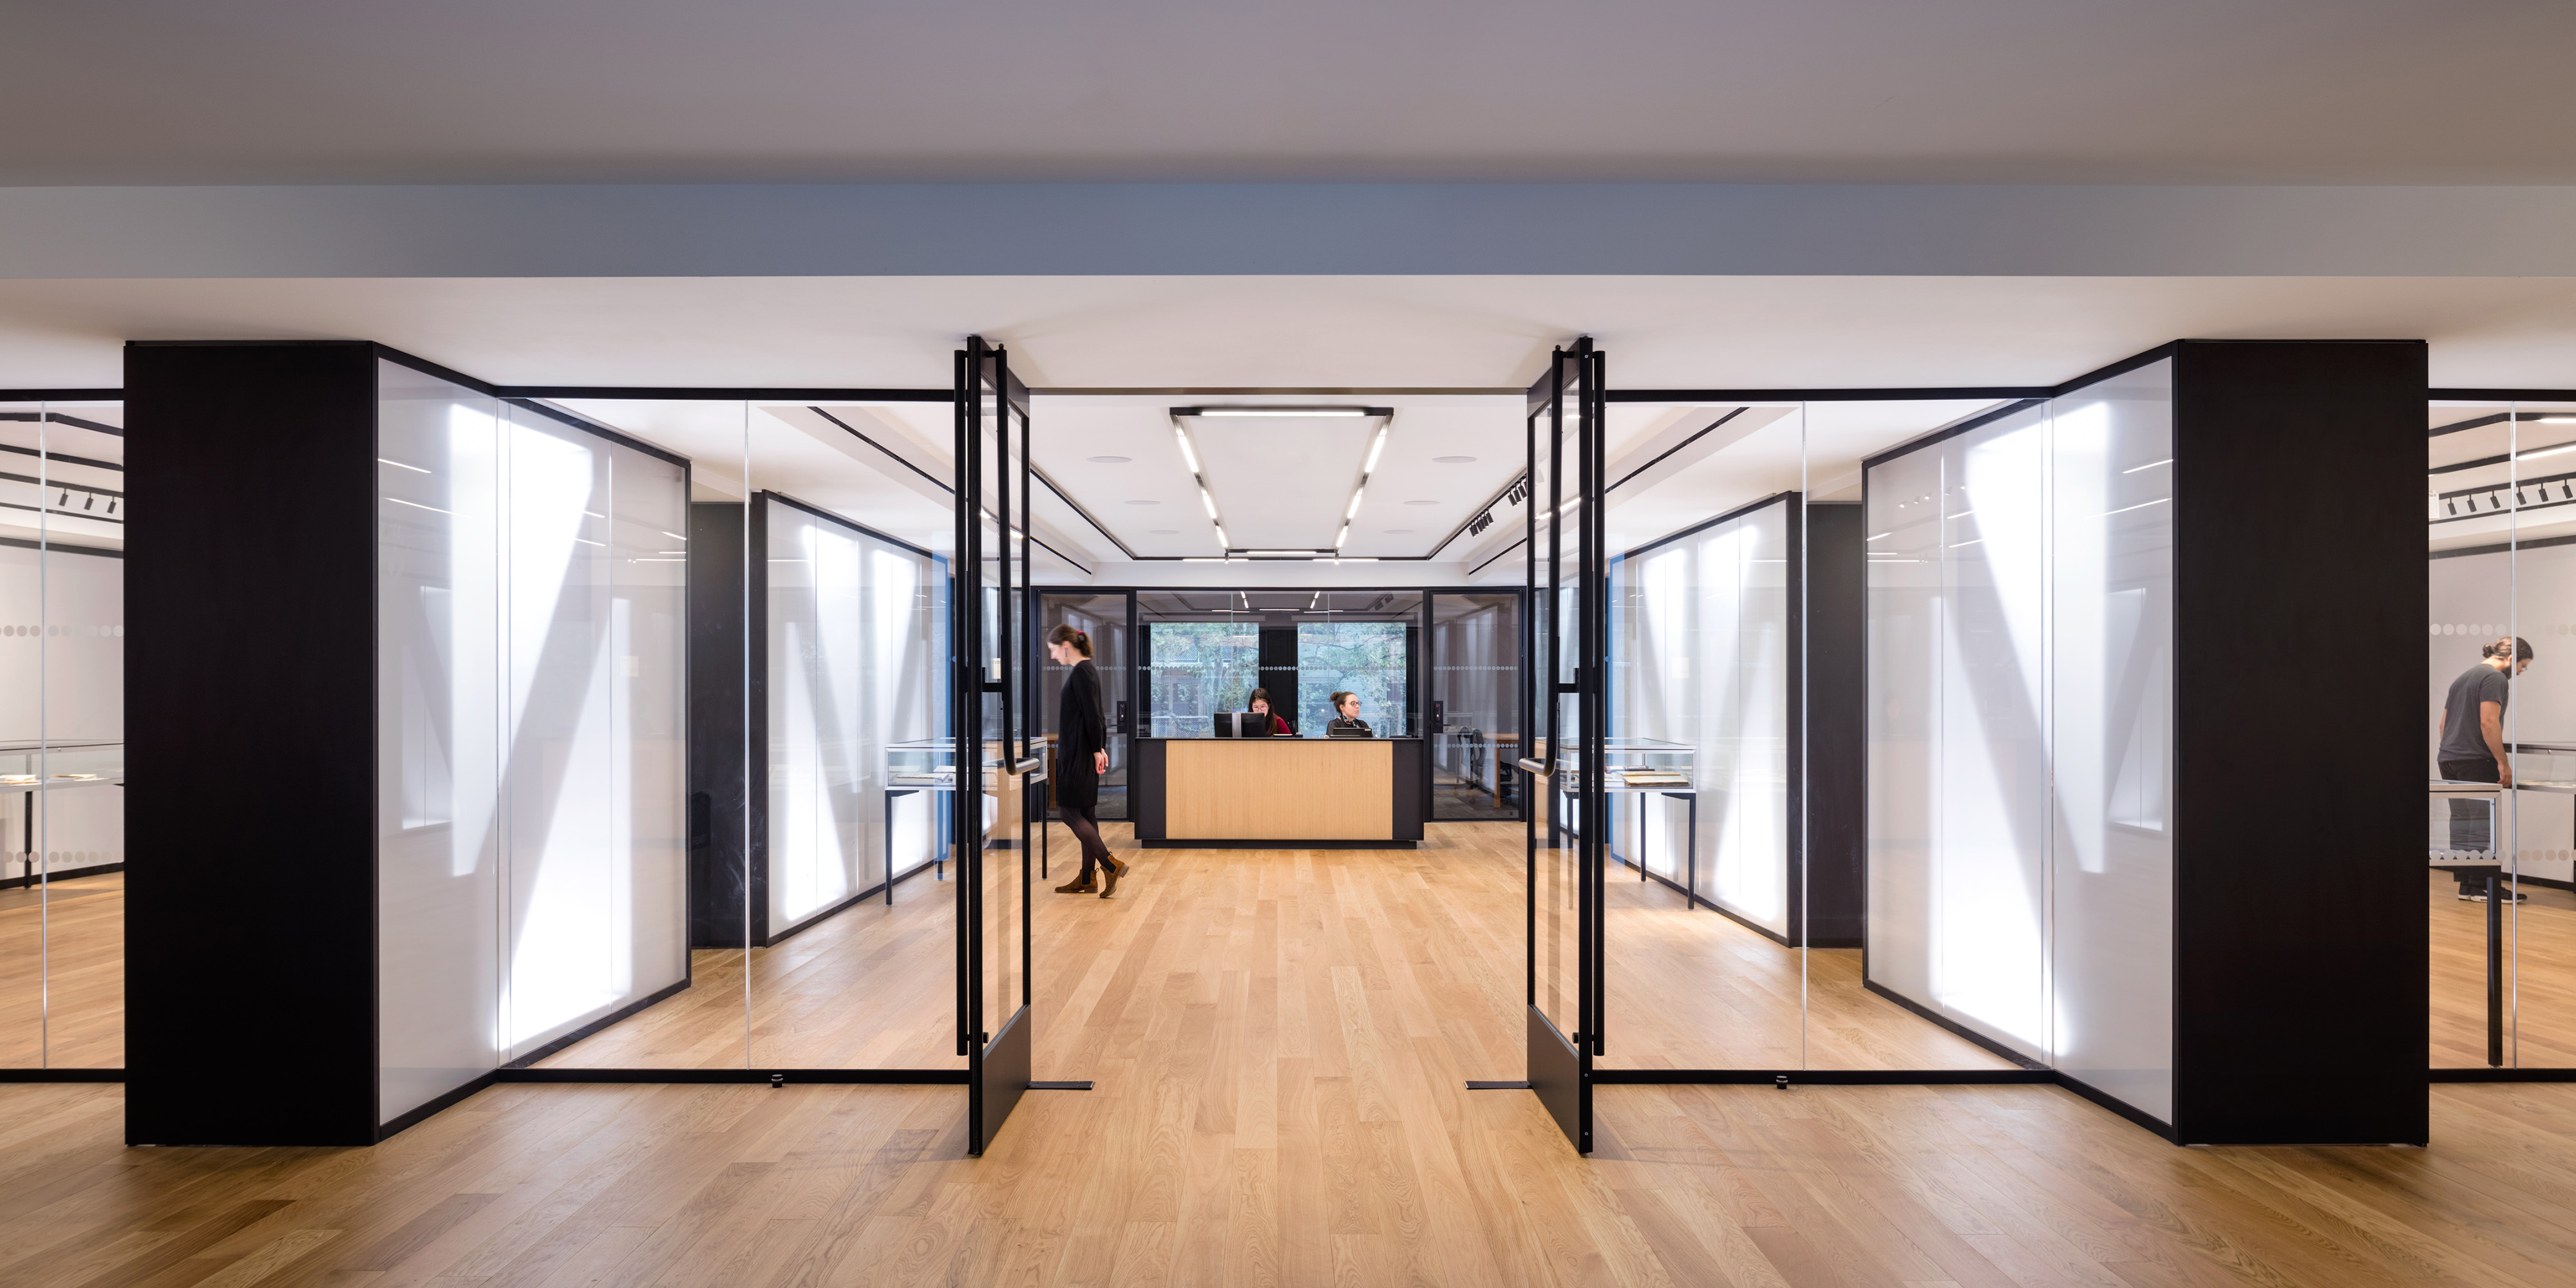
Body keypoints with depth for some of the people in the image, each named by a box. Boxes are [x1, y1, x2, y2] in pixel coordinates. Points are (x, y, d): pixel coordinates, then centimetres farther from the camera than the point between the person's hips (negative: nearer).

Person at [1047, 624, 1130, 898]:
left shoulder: (1082, 672, -16)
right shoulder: (1087, 669, 14)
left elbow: (1092, 715, -18)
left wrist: (1097, 750, -16)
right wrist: (1100, 748, 18)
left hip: (1080, 753, -10)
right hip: (1078, 752, 10)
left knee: (1068, 810, -6)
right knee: (1085, 813, 10)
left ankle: (1111, 865, -8)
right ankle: (1088, 879, 15)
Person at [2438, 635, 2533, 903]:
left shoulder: (2463, 678, 21)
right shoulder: (2495, 678, -7)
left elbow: (2444, 724, 23)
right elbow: (2488, 723, -17)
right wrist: (2503, 763, -14)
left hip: (2449, 759, 9)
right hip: (2476, 761, -9)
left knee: (2461, 823, 9)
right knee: (2483, 824, -5)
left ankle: (2466, 884, 10)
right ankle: (2481, 886, -3)